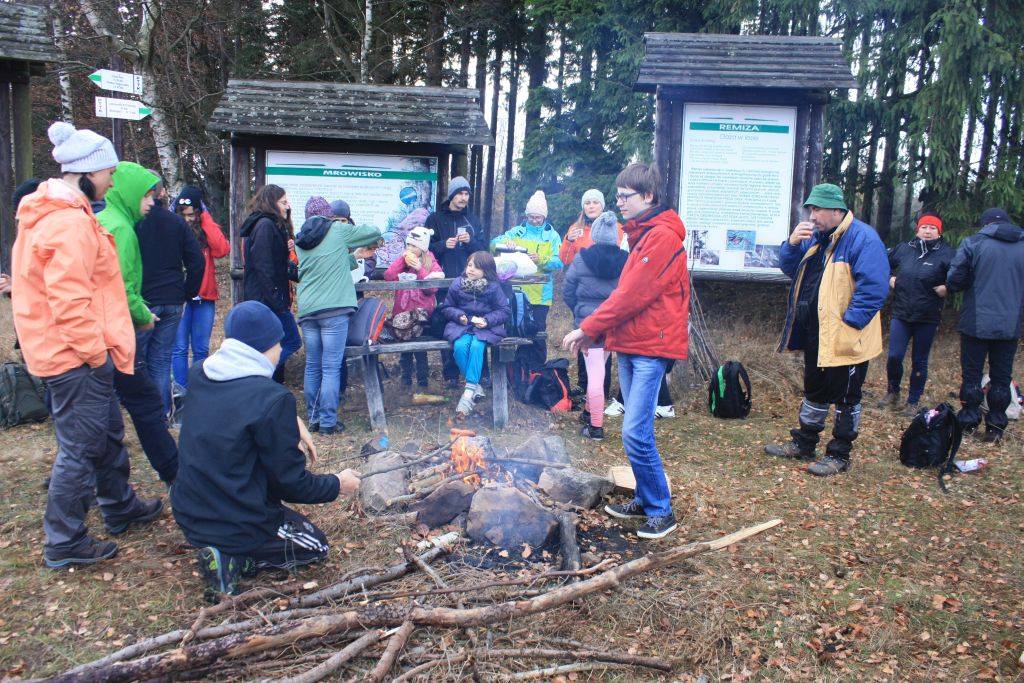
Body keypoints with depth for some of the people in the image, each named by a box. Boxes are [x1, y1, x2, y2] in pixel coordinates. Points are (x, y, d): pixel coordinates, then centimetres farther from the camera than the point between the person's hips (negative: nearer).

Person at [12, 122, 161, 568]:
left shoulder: (54, 214, 14)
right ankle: (63, 543, 13)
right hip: (77, 358, -11)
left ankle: (121, 509, 39)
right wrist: (96, 352, -17)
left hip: (71, 352, 11)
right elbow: (69, 302, -26)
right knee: (80, 448, 0)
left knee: (107, 435, 22)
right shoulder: (71, 223, -20)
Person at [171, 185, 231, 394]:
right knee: (179, 348, -3)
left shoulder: (207, 230, 9)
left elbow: (223, 249, -11)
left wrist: (206, 220, -7)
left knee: (201, 349, 8)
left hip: (204, 298, 2)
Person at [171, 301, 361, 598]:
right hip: (240, 526, -7)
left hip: (187, 515, 7)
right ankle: (232, 560, -2)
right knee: (315, 545, 19)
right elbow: (291, 483, -15)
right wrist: (337, 484, 3)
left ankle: (223, 552, 12)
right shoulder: (273, 398, -24)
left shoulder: (198, 376, -3)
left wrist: (292, 422, 6)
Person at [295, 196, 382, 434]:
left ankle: (313, 418, 18)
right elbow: (375, 232, 9)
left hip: (307, 310, 5)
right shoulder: (337, 230, 1)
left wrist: (355, 256, 26)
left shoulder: (299, 241, 17)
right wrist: (371, 243, 30)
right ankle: (328, 421, -1)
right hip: (334, 308, -5)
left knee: (312, 366, 12)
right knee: (331, 368, -3)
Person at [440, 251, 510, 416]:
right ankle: (476, 386, -15)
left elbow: (504, 311, -1)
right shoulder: (457, 284, 2)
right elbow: (447, 308, 11)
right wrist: (459, 315, -10)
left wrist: (487, 320, -16)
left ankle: (469, 391, -31)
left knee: (477, 346, -33)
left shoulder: (494, 287, -3)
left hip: (485, 327, -2)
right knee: (460, 346, -30)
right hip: (461, 325, 2)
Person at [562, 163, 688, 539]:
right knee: (637, 430, 13)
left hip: (651, 346, -9)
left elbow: (632, 296, -19)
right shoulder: (640, 234, 17)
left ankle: (661, 511, 3)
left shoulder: (663, 236, -14)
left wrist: (588, 328, -14)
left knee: (636, 432, -10)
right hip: (629, 344, 9)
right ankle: (645, 500, 25)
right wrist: (598, 332, 8)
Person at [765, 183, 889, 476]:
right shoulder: (816, 237, 11)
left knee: (845, 397, 5)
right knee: (814, 390, 20)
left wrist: (849, 324, -25)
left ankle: (839, 455, 17)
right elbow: (790, 269, 14)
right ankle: (803, 444, 33)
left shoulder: (862, 238, -17)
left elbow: (873, 287, -24)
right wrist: (793, 243, -5)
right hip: (815, 335, 9)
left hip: (845, 338, -9)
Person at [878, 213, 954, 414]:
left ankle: (913, 402, 23)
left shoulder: (947, 253, -7)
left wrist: (946, 288, -19)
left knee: (919, 362, 9)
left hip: (927, 319, -2)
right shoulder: (903, 249, 4)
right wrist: (889, 278, 6)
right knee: (894, 357, -1)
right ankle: (893, 393, 24)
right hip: (901, 314, 2)